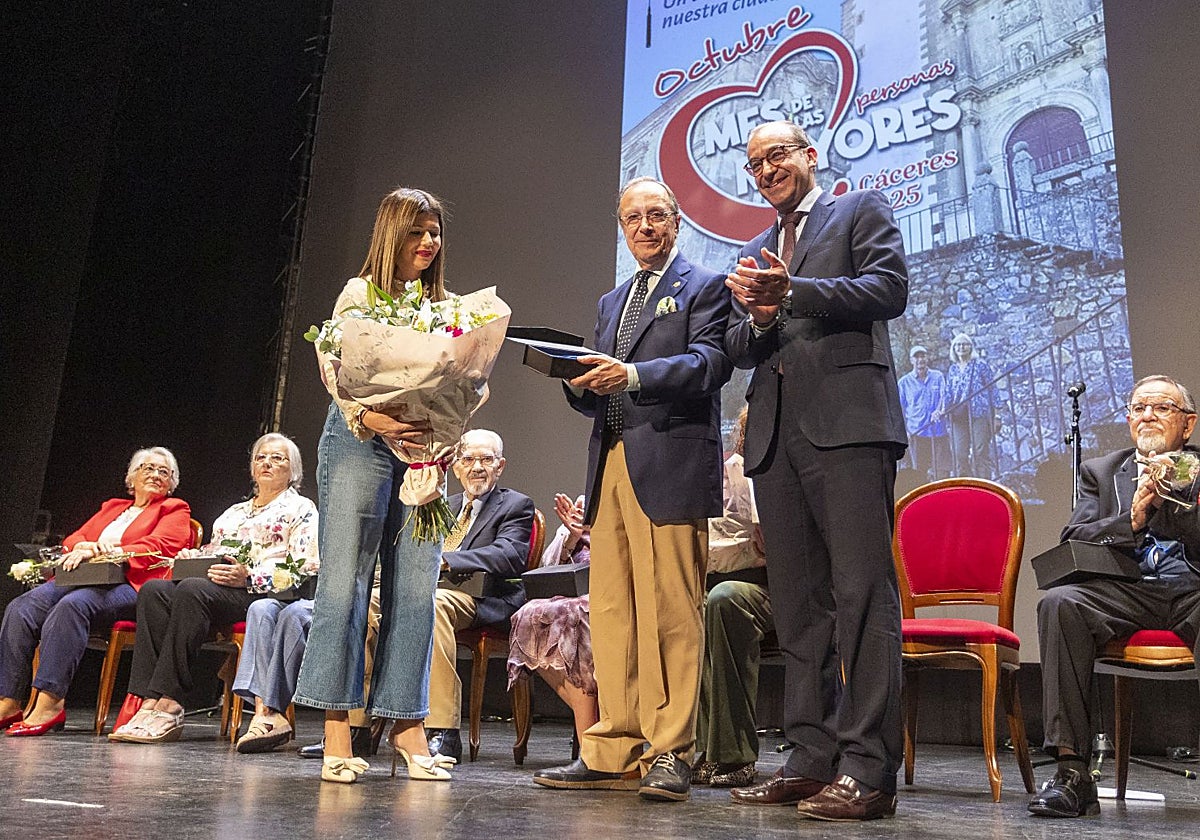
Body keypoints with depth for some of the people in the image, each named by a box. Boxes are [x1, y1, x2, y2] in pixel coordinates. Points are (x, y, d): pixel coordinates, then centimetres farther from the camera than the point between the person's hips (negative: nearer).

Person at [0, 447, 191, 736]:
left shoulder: (175, 510, 13)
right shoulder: (111, 507, 32)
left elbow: (158, 547, -6)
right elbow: (72, 540, 23)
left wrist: (97, 551, -14)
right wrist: (89, 545, -3)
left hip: (128, 586, -6)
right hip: (84, 579, 6)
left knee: (72, 604, -36)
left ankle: (50, 702, -38)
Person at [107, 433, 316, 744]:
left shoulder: (300, 509, 9)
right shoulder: (235, 511, 32)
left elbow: (306, 568, -5)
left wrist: (249, 577, -18)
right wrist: (190, 557, 6)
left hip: (257, 593, -6)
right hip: (214, 582, 7)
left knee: (192, 590, -35)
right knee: (153, 590, -24)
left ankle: (169, 704, -37)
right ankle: (151, 701, -33)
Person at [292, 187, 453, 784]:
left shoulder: (446, 306, 17)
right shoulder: (360, 293, 6)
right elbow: (333, 370, -4)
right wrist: (373, 419, -20)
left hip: (425, 450, 4)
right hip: (360, 443, -4)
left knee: (415, 588, 1)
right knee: (346, 580, -6)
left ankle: (407, 725, 8)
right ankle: (337, 734, -1)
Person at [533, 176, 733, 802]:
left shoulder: (704, 288, 7)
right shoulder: (610, 303, 27)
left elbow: (710, 363, -9)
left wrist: (632, 375, -21)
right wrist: (582, 383, 2)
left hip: (670, 465, -6)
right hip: (610, 467, 6)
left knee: (669, 610, -7)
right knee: (610, 610, 4)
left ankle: (670, 753, 1)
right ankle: (615, 752, 10)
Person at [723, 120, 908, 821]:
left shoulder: (862, 210, 12)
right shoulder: (756, 252, 28)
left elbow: (890, 289, -5)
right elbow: (739, 351, 19)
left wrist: (792, 293, -12)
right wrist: (757, 316, -4)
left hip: (847, 422, -6)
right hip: (777, 434, 6)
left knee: (862, 593, -10)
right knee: (799, 605, 5)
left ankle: (868, 770, -7)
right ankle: (813, 759, 11)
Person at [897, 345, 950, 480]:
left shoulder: (938, 376, 11)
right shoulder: (904, 382, 8)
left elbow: (943, 395, 1)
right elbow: (900, 408, 9)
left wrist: (939, 410, -21)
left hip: (938, 430, 1)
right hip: (916, 433, -1)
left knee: (943, 469, -1)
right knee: (919, 470, 0)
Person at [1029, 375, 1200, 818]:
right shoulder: (1100, 471, 24)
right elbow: (1072, 540, 8)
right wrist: (1133, 520, -6)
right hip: (1126, 590, 2)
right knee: (1059, 603, -31)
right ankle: (1072, 772, -31)